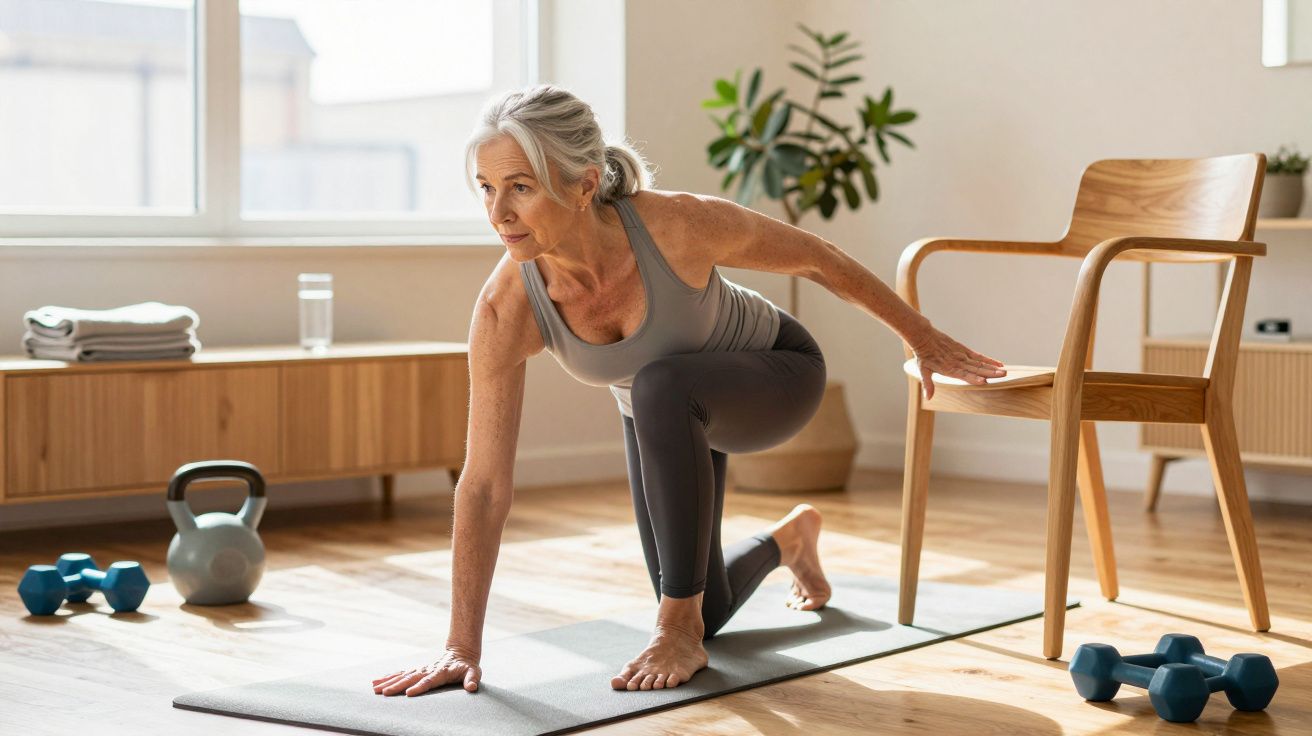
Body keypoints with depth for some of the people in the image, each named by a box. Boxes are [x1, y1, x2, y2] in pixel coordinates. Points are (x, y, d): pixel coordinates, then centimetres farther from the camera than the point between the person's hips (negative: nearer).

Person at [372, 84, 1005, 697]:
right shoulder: (506, 309, -31)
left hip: (779, 376, -4)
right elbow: (485, 483, -25)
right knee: (707, 612, 12)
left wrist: (923, 337, -5)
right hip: (662, 414, 4)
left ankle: (680, 627, -20)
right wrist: (461, 646, -25)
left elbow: (816, 258, -18)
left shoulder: (678, 225, -37)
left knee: (660, 388, -38)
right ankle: (788, 539, 49)